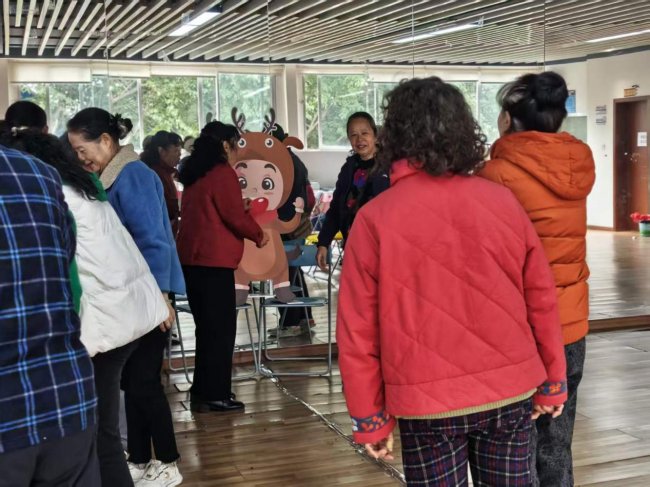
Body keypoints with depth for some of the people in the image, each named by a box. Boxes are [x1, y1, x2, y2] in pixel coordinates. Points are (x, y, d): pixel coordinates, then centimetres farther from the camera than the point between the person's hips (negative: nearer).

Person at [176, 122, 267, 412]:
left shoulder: (194, 175, 16)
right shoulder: (223, 173, -10)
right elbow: (235, 214, -13)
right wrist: (258, 235, 2)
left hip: (191, 257, 9)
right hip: (214, 260, -9)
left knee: (206, 326, 16)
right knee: (221, 328, -1)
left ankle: (202, 390, 22)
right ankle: (215, 395, 3)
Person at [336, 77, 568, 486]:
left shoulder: (375, 219, -10)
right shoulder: (503, 201, -3)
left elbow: (358, 332, -7)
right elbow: (542, 299, 2)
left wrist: (370, 418, 3)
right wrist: (552, 384, 14)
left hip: (427, 403, -2)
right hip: (510, 392, 3)